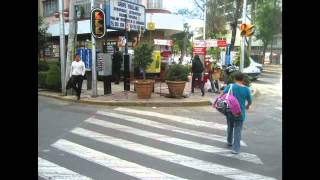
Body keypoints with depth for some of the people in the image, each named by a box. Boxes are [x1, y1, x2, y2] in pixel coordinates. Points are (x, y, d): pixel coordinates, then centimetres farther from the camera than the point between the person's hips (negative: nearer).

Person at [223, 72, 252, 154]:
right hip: (240, 112, -1)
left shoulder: (230, 86, -7)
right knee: (238, 130, 6)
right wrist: (247, 106, 25)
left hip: (230, 110, 2)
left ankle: (229, 142, 42)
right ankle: (235, 148, 5)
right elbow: (250, 101, 4)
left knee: (230, 127, 22)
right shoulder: (246, 89, -6)